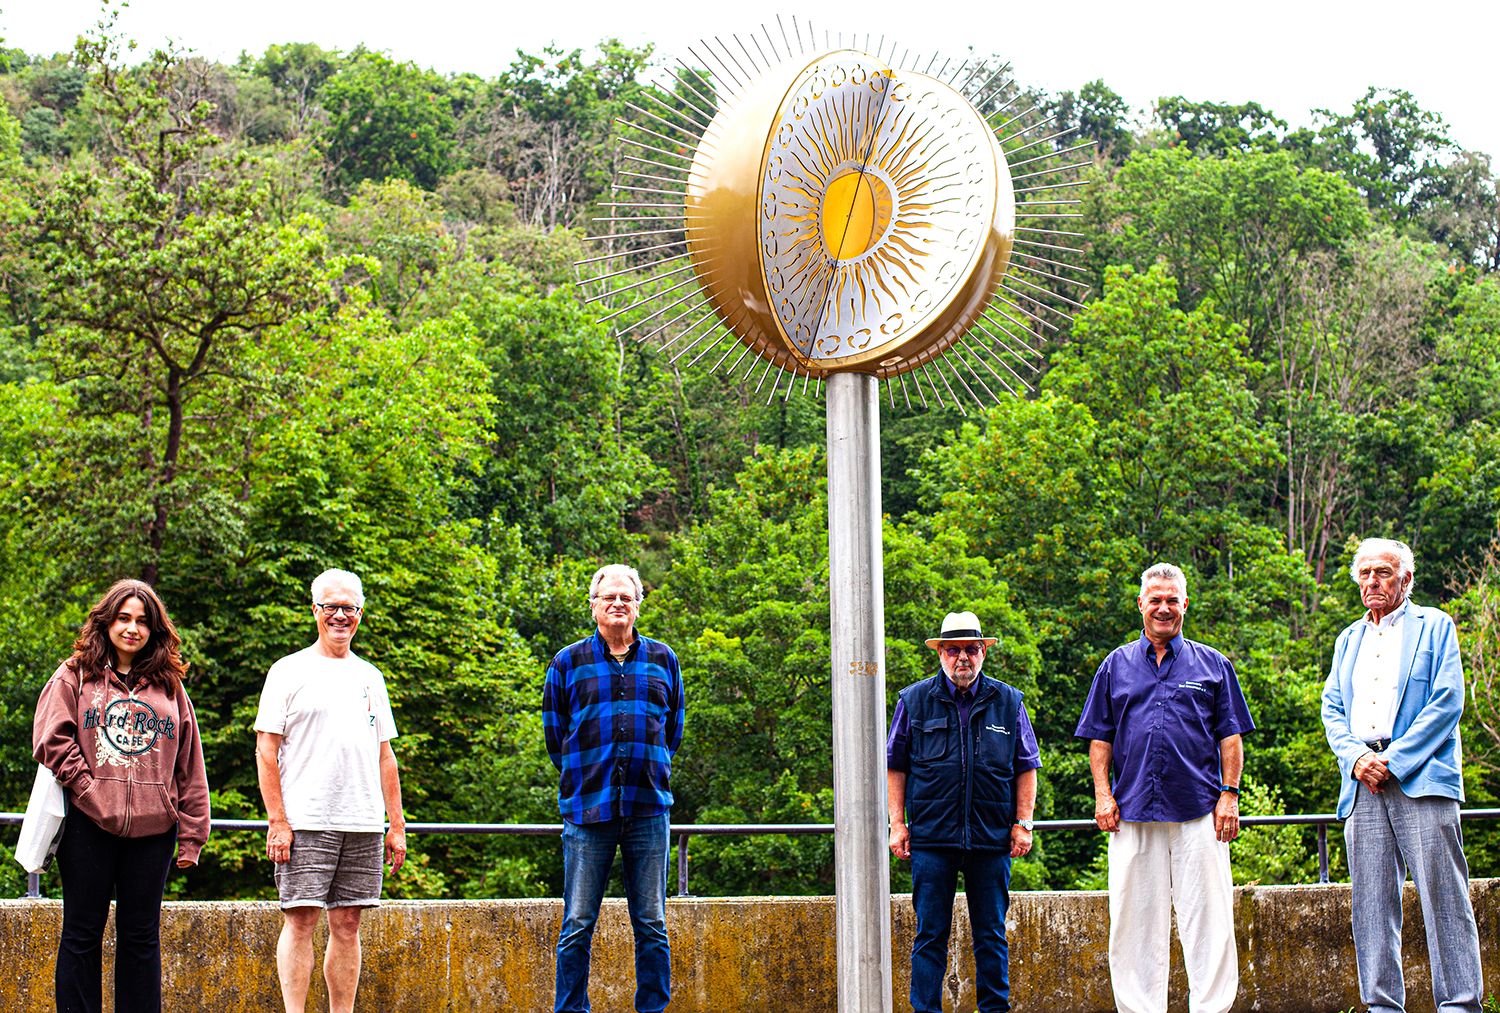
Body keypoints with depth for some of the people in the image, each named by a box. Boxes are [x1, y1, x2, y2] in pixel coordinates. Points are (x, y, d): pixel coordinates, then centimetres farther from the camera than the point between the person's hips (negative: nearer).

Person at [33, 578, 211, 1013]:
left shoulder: (169, 686, 13)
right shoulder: (74, 676, 6)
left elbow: (189, 767, 12)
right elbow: (51, 739, -2)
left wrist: (191, 834, 6)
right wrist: (85, 787, -12)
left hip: (153, 828, 2)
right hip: (89, 825, -2)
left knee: (141, 936, 6)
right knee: (82, 934, 3)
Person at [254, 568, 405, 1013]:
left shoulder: (369, 677, 17)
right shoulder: (289, 672, 2)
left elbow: (385, 755, 18)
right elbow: (266, 750, -2)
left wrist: (397, 824, 12)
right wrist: (277, 820, -11)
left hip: (363, 825, 4)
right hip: (305, 823, -4)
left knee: (347, 924, 5)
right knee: (300, 921, -7)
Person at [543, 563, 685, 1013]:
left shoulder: (663, 660, 11)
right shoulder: (567, 664, 7)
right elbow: (555, 738, 12)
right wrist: (584, 781, 9)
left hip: (648, 810, 1)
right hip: (587, 810, -1)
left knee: (651, 925, 3)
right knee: (578, 925, -1)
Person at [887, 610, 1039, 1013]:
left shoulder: (1008, 701, 8)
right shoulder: (914, 701, 5)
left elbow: (1026, 767, 12)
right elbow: (895, 766, 8)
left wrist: (1023, 822, 4)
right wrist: (897, 822, 1)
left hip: (992, 840, 1)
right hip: (931, 838, -1)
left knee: (992, 935, 6)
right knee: (930, 935, 1)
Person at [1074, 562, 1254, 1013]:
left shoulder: (1212, 664, 11)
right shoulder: (1116, 666, 14)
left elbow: (1230, 736, 9)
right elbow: (1099, 737, 13)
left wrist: (1229, 793, -1)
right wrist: (1102, 794, 2)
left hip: (1198, 808, -1)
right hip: (1132, 811, 1)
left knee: (1208, 918, -4)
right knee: (1134, 920, 2)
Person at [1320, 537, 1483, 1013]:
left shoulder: (1434, 626, 8)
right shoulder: (1348, 639, 23)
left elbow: (1448, 702, -3)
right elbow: (1332, 709, 17)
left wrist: (1395, 760, -10)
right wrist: (1356, 757, -3)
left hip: (1421, 776, -5)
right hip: (1362, 781, 5)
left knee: (1443, 897, -9)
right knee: (1371, 902, 1)